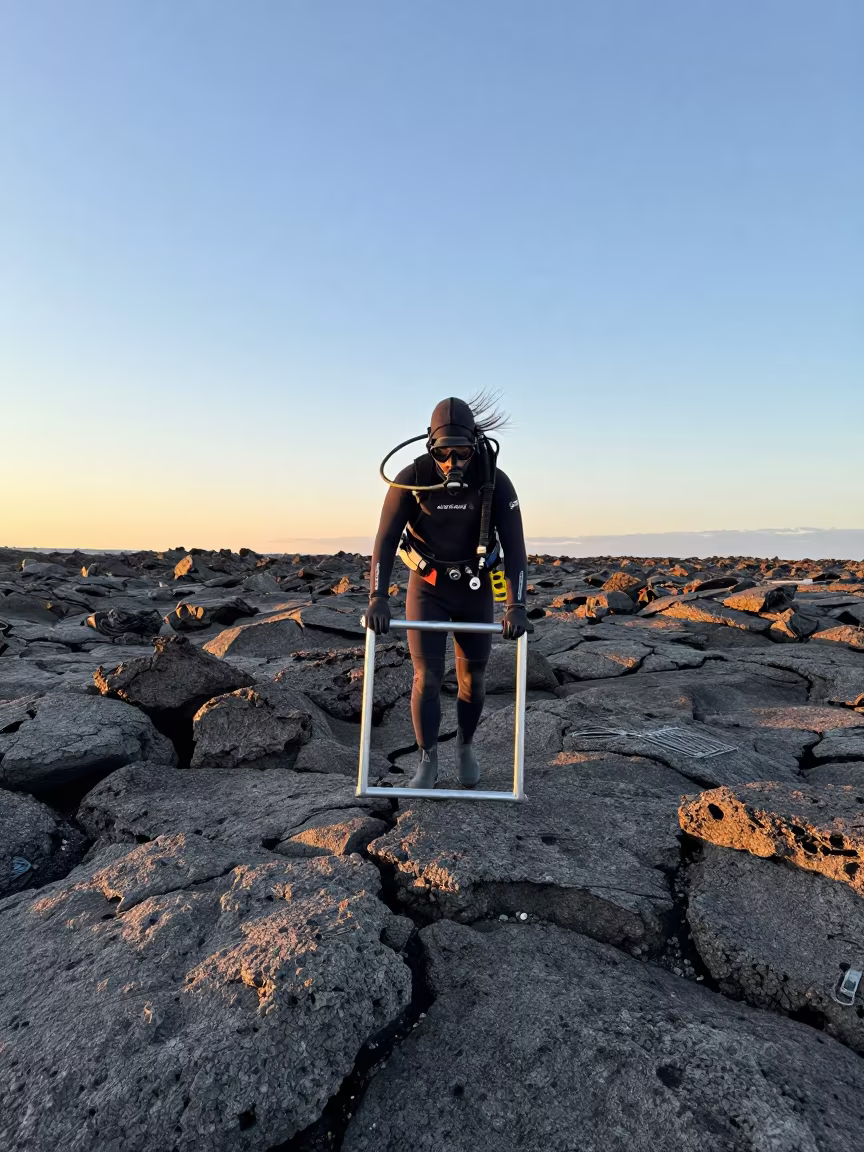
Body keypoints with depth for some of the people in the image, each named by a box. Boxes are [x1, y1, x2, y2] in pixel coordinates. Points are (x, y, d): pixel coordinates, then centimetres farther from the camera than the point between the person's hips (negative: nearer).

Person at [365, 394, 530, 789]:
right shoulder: (411, 478, -18)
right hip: (427, 587, -1)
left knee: (473, 677, 7)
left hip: (475, 589, 1)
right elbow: (386, 539, -19)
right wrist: (377, 598, -29)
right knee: (427, 677, -5)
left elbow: (513, 546, -18)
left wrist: (517, 606, -28)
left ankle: (465, 748, 31)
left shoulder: (496, 482, -17)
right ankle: (427, 761, 12)